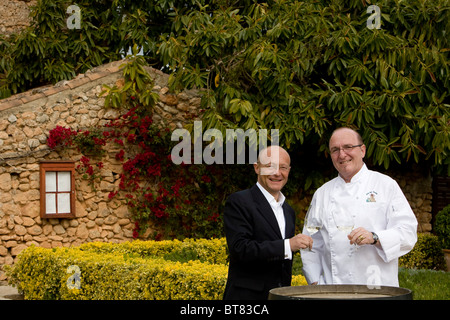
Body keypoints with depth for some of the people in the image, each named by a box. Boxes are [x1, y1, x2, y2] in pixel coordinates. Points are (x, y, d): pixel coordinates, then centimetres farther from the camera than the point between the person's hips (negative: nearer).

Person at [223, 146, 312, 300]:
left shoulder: (288, 211, 17)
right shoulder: (238, 202, -6)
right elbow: (240, 249, -18)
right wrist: (288, 245, -23)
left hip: (281, 296, 6)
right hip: (247, 295, -6)